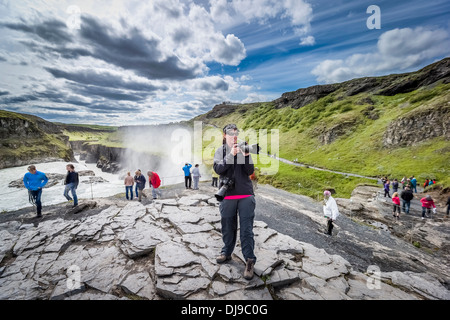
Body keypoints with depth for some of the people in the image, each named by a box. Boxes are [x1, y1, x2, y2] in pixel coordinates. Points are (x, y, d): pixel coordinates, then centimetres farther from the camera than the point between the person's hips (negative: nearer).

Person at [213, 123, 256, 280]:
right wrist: (231, 155, -20)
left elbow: (250, 171, 1)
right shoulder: (220, 151, 7)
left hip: (246, 195, 0)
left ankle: (250, 260, 8)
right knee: (228, 227, 13)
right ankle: (227, 252, 33)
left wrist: (246, 156, -15)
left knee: (247, 229, -1)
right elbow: (218, 169, -9)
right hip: (227, 195, 1)